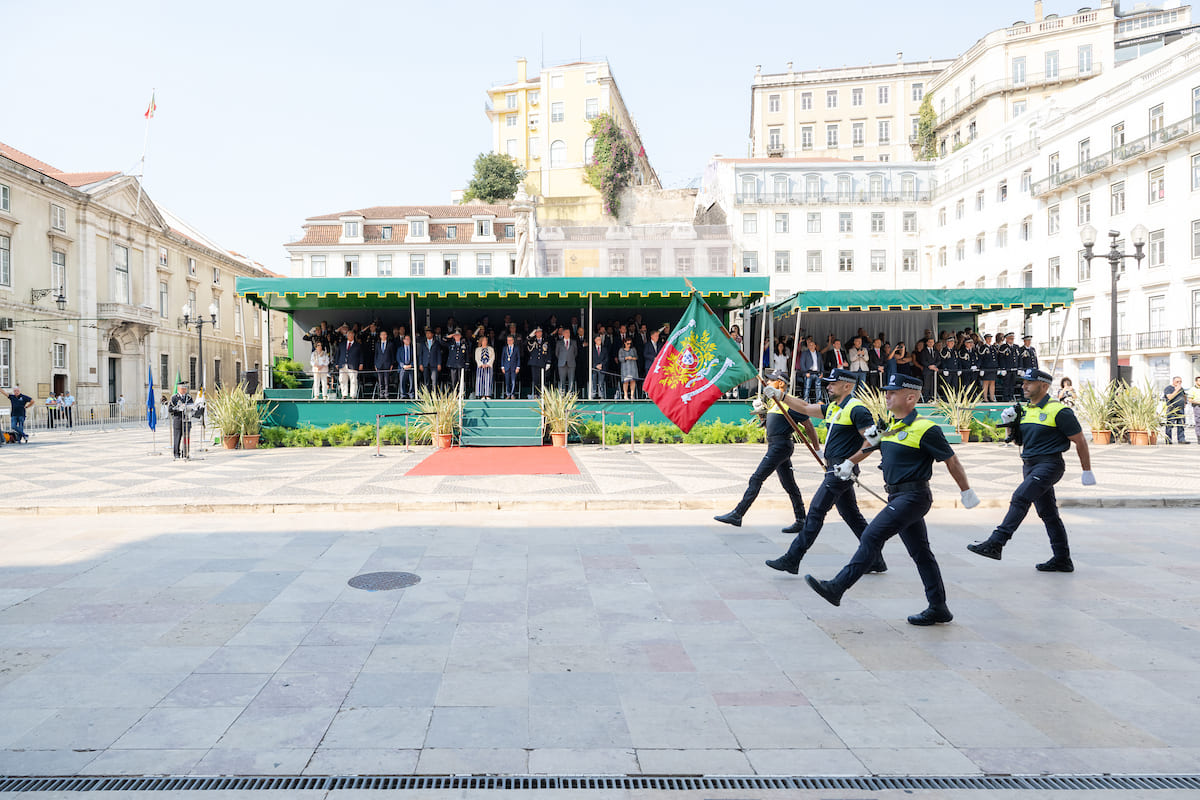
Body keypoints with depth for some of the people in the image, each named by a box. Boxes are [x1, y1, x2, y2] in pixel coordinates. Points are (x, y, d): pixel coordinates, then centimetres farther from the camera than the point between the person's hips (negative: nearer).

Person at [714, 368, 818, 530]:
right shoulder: (774, 402, 16)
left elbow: (808, 426, -9)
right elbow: (766, 420, 27)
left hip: (780, 446, -10)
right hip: (775, 446, 10)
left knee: (756, 479, -11)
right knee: (789, 485, 11)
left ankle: (737, 515, -11)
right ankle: (801, 520, 17)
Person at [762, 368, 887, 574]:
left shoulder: (856, 409, -14)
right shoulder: (833, 408, 14)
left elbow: (873, 440, -17)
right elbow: (805, 408, 16)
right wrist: (780, 396, 6)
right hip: (835, 470, 10)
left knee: (815, 511, -8)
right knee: (852, 515, 14)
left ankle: (791, 560, -4)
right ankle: (875, 560, 24)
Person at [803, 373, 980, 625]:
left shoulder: (925, 429, -13)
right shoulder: (891, 426, 12)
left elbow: (951, 460, -7)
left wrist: (967, 491, -1)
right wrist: (849, 462, 35)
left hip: (913, 497, -9)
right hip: (899, 497, 9)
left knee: (872, 537, -14)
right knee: (920, 552, 13)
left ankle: (837, 588, -14)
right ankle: (938, 609, 21)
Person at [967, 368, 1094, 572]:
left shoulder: (1058, 411, -9)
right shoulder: (1025, 409, 13)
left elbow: (1080, 440, -5)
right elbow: (1019, 439, 22)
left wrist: (1087, 471, -3)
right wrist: (1009, 423, 3)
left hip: (1049, 464, -9)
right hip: (1030, 465, 9)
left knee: (1020, 498, -22)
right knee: (1047, 513, 12)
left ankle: (995, 544, -28)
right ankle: (1062, 560, 20)